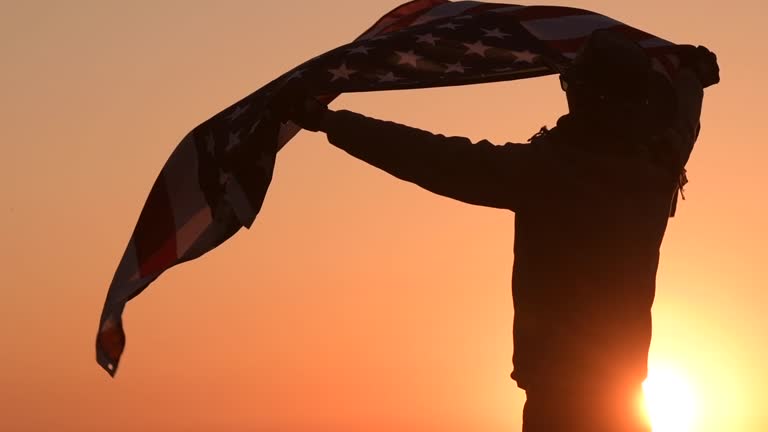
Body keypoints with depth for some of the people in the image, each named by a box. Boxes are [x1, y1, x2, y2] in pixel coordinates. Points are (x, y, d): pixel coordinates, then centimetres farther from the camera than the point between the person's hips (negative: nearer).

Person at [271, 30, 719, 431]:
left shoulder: (547, 167, -15)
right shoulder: (656, 169, 3)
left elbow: (438, 159, -18)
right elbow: (680, 121, 27)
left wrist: (328, 120, -12)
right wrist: (690, 73, 51)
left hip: (559, 388, -6)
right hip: (620, 388, 6)